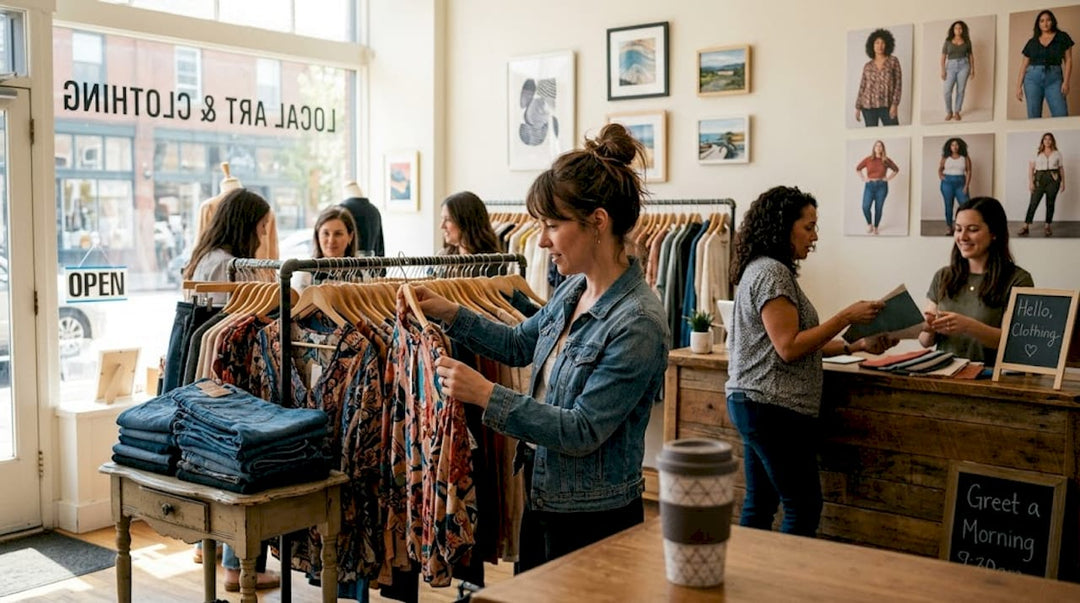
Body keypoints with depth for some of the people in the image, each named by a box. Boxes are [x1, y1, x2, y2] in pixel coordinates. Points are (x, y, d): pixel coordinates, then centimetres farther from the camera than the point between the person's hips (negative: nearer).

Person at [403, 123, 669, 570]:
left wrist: (485, 394, -26)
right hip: (543, 499, 9)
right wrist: (447, 313, 6)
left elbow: (583, 431, -25)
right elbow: (521, 344, 17)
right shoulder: (575, 290, 2)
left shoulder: (637, 324, -25)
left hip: (592, 521, -8)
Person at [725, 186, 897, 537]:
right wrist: (846, 317, -14)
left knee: (760, 504, 13)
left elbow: (802, 341, 17)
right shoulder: (772, 272, -14)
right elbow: (789, 347, -19)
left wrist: (858, 346, 10)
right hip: (774, 406, -10)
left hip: (751, 403, 10)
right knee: (804, 509, -2)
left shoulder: (762, 269, 17)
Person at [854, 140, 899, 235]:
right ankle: (869, 224, 14)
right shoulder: (868, 159, 2)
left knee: (878, 208, 1)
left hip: (881, 186, 0)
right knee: (865, 207, -12)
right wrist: (863, 178, 4)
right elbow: (857, 169, 13)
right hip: (869, 185, 0)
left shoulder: (886, 160, 3)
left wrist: (888, 178, 5)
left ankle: (875, 227, 17)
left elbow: (896, 169, 16)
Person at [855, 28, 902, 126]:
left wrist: (895, 104, -10)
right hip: (868, 106, 2)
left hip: (887, 106, -2)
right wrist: (858, 107, 8)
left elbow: (898, 84, 0)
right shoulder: (867, 66, 10)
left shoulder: (893, 61, 5)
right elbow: (862, 87, 12)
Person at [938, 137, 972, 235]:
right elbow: (940, 169, 18)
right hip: (947, 183, 1)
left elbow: (968, 172, -1)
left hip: (960, 183, -1)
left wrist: (966, 186, -8)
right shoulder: (945, 158, 5)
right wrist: (940, 176, -4)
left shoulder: (965, 158, 2)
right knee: (948, 205, 6)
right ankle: (949, 227, 13)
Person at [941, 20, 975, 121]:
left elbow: (971, 56, 11)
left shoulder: (967, 41, 8)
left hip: (963, 66, 1)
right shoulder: (948, 41, 5)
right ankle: (949, 112, 6)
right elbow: (943, 57, 3)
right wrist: (943, 70, -6)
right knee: (947, 91, -11)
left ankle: (956, 112, 10)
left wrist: (972, 69, 5)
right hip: (951, 67, -1)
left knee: (960, 90, 0)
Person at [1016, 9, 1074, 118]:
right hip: (1033, 78, 2)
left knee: (1061, 115, -14)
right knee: (1033, 116, -3)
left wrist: (1066, 81, -7)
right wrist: (1019, 86, 5)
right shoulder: (1032, 42, 13)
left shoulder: (1062, 37, 9)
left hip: (1054, 78, -2)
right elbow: (1024, 65, 13)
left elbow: (1068, 60, 5)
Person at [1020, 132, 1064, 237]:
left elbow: (1061, 169, 10)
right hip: (1040, 179, -1)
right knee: (1033, 202, -7)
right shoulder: (1037, 154, 6)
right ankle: (1025, 227, -7)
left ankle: (1047, 226, 12)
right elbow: (1031, 167, 2)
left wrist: (1063, 182, 3)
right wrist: (1031, 182, -7)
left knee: (1050, 203, 4)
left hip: (1053, 179, 1)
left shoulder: (1057, 154, 9)